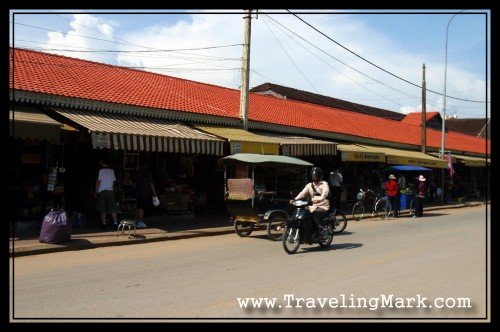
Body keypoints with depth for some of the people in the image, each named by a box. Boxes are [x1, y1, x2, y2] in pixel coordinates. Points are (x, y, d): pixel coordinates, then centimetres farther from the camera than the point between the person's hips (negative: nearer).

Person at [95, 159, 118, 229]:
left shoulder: (100, 170, -7)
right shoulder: (111, 170, 6)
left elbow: (98, 182, -8)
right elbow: (114, 181, 9)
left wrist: (96, 192, -2)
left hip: (102, 191, -3)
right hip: (110, 191, 4)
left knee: (102, 208, 3)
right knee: (113, 207, 7)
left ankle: (104, 223, 3)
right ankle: (115, 222, 4)